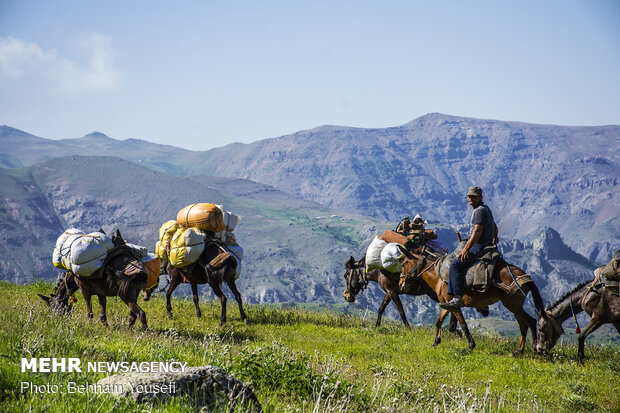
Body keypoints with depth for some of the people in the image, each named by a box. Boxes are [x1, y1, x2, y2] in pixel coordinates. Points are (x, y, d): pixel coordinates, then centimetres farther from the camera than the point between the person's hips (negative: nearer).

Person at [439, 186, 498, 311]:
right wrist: (495, 239, 56)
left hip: (479, 246, -11)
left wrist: (466, 248, -31)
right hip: (486, 245, 11)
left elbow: (477, 231, -25)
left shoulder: (479, 211, -12)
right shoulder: (486, 209, 21)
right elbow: (495, 227, 37)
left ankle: (457, 300, -37)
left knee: (456, 265, -24)